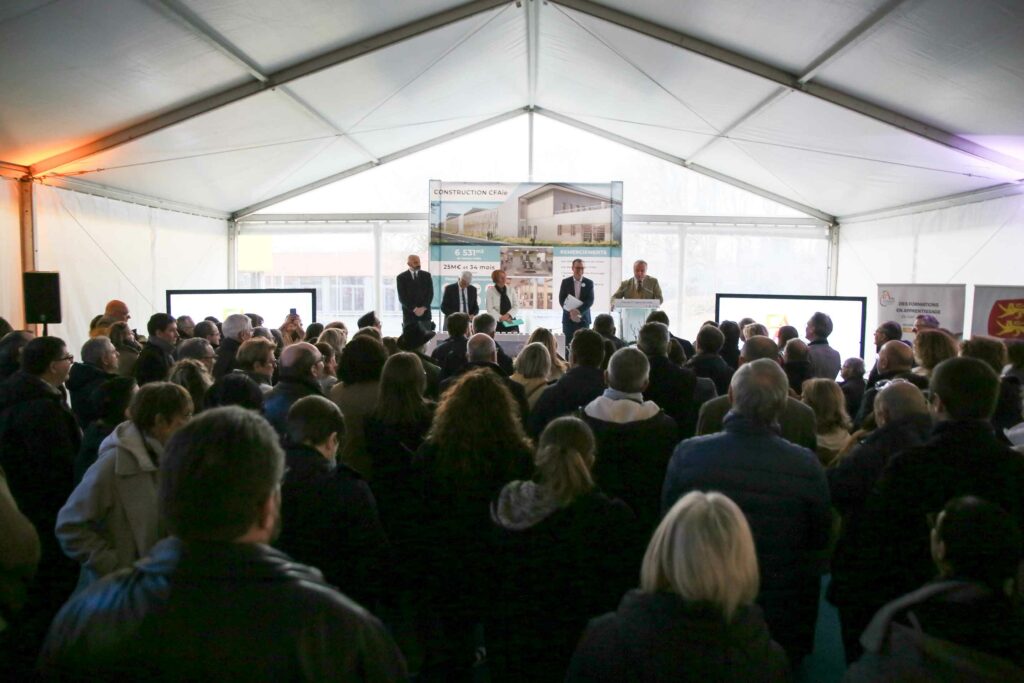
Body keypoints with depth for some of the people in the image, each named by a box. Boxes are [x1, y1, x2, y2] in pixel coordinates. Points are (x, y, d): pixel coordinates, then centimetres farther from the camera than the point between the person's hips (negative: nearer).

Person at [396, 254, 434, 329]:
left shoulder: (426, 275, 9)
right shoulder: (401, 277, 2)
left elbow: (430, 293, 4)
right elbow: (402, 297, -4)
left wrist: (423, 308, -10)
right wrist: (414, 309, -13)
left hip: (425, 312, 2)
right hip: (409, 313, -2)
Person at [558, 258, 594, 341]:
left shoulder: (589, 283, 4)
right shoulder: (565, 282, 4)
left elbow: (590, 300, -4)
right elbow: (561, 299, -1)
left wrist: (579, 311, -18)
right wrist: (570, 311, -16)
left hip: (584, 318, 0)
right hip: (568, 318, 0)